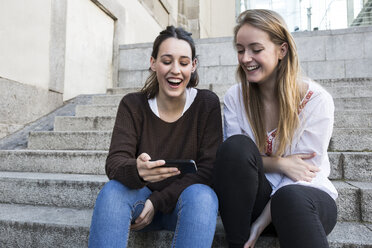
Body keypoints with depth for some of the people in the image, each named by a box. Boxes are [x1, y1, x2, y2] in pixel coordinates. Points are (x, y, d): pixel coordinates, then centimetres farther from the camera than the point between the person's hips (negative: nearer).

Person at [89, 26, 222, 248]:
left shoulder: (207, 103, -8)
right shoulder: (133, 105, -5)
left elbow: (207, 169, -12)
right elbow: (114, 162, -15)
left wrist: (158, 201, -19)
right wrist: (136, 171, -39)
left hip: (186, 201, 0)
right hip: (143, 197, 1)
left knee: (201, 195, -33)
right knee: (112, 190, -30)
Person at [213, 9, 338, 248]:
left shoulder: (316, 100, -10)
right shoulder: (235, 97, -3)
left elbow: (304, 171, -12)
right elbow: (234, 157, -3)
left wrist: (261, 224, -17)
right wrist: (279, 163, -19)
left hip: (304, 198, -3)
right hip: (255, 197, 3)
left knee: (289, 198, -38)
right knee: (236, 145, -27)